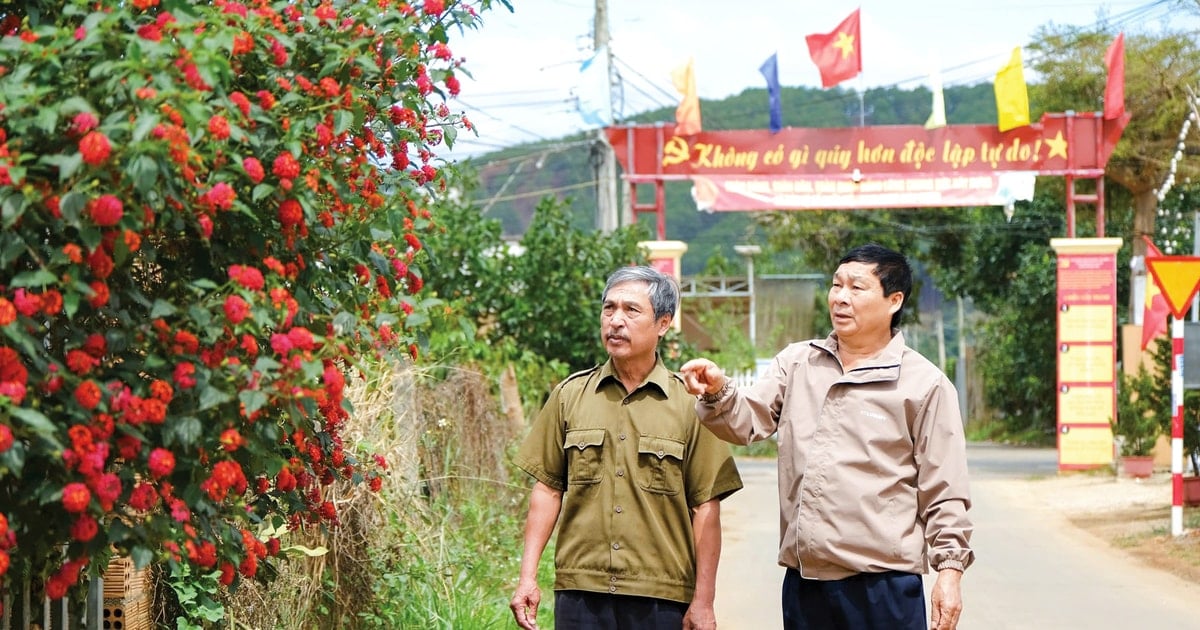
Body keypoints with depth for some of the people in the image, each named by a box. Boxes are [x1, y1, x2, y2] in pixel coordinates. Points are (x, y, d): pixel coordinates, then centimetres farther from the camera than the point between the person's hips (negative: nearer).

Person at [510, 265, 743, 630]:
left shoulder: (689, 404, 1)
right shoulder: (570, 395, 8)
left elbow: (706, 507, 0)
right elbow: (548, 489, 10)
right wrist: (528, 576, 3)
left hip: (662, 599, -1)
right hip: (580, 591, 2)